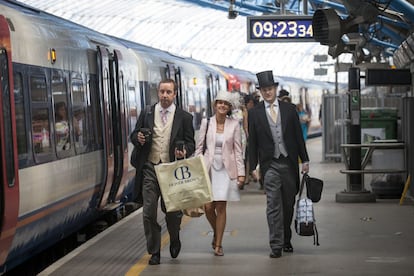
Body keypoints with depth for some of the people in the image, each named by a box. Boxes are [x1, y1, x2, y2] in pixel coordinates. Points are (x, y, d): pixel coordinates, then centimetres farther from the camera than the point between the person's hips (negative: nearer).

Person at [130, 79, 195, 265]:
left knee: (172, 211, 6)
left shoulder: (184, 117, 4)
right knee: (149, 211, -3)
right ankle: (154, 252, 8)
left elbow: (190, 143, 5)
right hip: (150, 168, 1)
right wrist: (138, 138, -10)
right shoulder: (146, 114, 8)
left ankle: (174, 240, 36)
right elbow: (134, 135, 13)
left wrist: (184, 152, -17)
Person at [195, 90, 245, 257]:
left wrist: (241, 172, -2)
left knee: (221, 206, -4)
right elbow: (199, 147, 6)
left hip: (226, 169, -1)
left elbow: (238, 150, 3)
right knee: (208, 207, -2)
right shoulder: (206, 122, 3)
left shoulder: (234, 124, 1)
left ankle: (218, 244, 5)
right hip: (207, 168, 1)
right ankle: (216, 232, 27)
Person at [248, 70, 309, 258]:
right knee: (273, 206, -8)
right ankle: (276, 245, -7)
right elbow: (252, 142, 4)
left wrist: (305, 160, 4)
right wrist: (253, 167, 0)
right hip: (270, 165, -2)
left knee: (288, 205, 10)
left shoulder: (289, 109, 6)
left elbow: (298, 136, 8)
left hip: (289, 163, 2)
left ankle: (286, 240, 25)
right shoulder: (255, 113, 3)